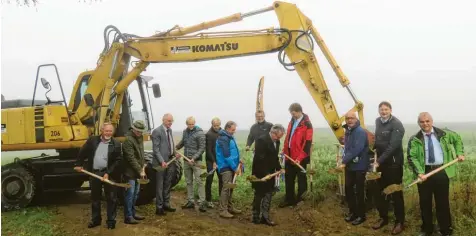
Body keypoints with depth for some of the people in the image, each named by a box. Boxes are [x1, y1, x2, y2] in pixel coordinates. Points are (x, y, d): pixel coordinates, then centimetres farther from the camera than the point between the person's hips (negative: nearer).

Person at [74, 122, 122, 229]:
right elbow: (82, 152, 11)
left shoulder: (116, 144, -6)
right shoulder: (92, 140, 2)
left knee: (111, 198, 3)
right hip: (94, 173, 3)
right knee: (95, 198, 13)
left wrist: (108, 173, -16)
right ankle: (95, 219, 26)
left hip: (109, 174, -3)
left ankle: (111, 220, 13)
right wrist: (79, 164, 9)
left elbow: (118, 161, -10)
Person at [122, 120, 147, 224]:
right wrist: (140, 171, -18)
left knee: (135, 194, 14)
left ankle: (133, 213, 25)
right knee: (129, 194, -4)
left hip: (138, 171, 8)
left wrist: (143, 167, 7)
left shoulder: (139, 137, 9)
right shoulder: (128, 140, -19)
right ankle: (128, 217, 2)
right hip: (130, 171, -8)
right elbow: (131, 158, -20)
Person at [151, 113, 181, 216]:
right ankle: (159, 207, 9)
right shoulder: (157, 131, -13)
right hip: (161, 163, -8)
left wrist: (175, 153, 6)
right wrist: (162, 161, -23)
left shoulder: (170, 130, 12)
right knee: (160, 185, 1)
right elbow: (155, 149, -16)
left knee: (167, 184, 16)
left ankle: (166, 204, 27)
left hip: (170, 161, 8)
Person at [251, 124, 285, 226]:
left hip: (270, 173, 8)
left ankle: (265, 217, 17)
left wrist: (278, 168, 5)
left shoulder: (276, 141, 7)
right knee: (259, 195, 3)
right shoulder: (262, 140, -20)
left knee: (268, 195, 10)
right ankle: (256, 217, 15)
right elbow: (259, 158, -24)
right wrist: (265, 173, -24)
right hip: (261, 173, -8)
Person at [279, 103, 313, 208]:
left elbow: (307, 143, -18)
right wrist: (285, 150, 11)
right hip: (290, 156, 8)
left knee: (301, 179, 6)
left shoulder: (307, 124, -14)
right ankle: (289, 199, 26)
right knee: (288, 178, 14)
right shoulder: (292, 122, 10)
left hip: (300, 158, -8)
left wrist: (300, 158, -22)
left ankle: (301, 200, 17)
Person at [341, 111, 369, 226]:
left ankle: (361, 215, 15)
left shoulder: (360, 132, -18)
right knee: (348, 189, 13)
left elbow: (356, 149, -27)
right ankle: (352, 211, 28)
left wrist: (344, 161, -25)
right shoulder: (348, 131, 9)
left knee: (359, 191, 2)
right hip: (349, 166, 8)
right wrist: (344, 159, 0)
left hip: (359, 166, -8)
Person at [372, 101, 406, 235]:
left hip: (394, 163, -6)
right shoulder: (378, 122, 8)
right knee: (381, 191, 13)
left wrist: (379, 160, -25)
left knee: (396, 192, 1)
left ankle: (399, 222, 12)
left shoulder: (396, 124, -15)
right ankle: (383, 217, 27)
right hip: (381, 162, 7)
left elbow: (393, 146, -22)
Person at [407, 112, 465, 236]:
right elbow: (412, 157, -11)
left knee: (443, 202, 7)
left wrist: (460, 153, 12)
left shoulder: (444, 134, 3)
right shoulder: (415, 140, -4)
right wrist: (419, 172, -23)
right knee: (425, 202, 8)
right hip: (424, 172, 0)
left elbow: (457, 139, 22)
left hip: (442, 172, 1)